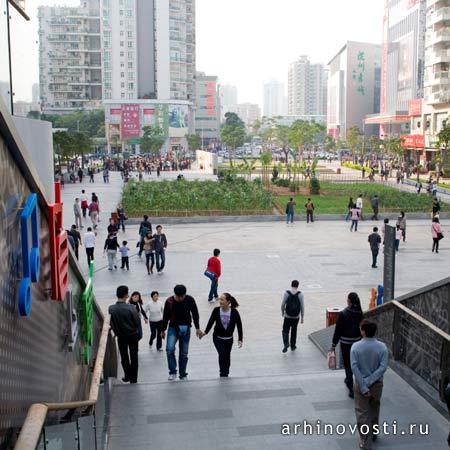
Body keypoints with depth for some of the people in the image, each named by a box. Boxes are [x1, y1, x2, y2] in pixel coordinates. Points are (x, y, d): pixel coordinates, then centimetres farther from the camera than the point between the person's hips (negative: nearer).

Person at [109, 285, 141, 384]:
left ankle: (127, 376, 28)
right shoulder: (131, 308, -23)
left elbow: (110, 323, -5)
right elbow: (138, 322, -15)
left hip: (121, 337, 2)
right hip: (133, 335, -2)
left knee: (124, 357, 19)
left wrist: (116, 332, 12)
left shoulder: (111, 309, -16)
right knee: (133, 357, 12)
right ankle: (133, 378, 18)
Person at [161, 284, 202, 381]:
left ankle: (183, 375, 19)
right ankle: (172, 372, -6)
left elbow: (195, 314, 3)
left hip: (186, 329, 1)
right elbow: (165, 316, 2)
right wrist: (163, 330, 9)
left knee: (184, 353, 6)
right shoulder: (169, 301, -11)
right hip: (173, 328, -1)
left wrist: (197, 328, 2)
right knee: (170, 349, -20)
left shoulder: (190, 300, -9)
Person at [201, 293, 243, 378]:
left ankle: (226, 373, 32)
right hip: (218, 338, -1)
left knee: (227, 357, 10)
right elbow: (211, 322, -6)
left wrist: (240, 339, -15)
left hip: (229, 339, 1)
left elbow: (239, 326, -12)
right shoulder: (216, 310, -16)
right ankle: (223, 373, -1)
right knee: (222, 354, -17)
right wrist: (205, 332, -16)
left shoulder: (234, 312, -18)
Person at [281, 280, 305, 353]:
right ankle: (293, 346, 27)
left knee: (285, 331, 9)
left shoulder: (286, 293, -9)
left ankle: (286, 343, -13)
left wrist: (282, 312, 12)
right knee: (294, 331, 19)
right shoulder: (300, 294, -8)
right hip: (296, 317, 1)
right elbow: (302, 306, -8)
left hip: (287, 316, -1)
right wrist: (302, 317, 1)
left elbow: (283, 304, -6)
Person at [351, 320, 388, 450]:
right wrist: (370, 381, -17)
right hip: (377, 384, 3)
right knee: (374, 410, 24)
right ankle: (373, 433, 42)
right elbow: (383, 367, -18)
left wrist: (363, 387, -19)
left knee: (362, 413, 8)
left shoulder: (356, 346, -16)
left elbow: (354, 367, -21)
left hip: (361, 384, -3)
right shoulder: (382, 347, -11)